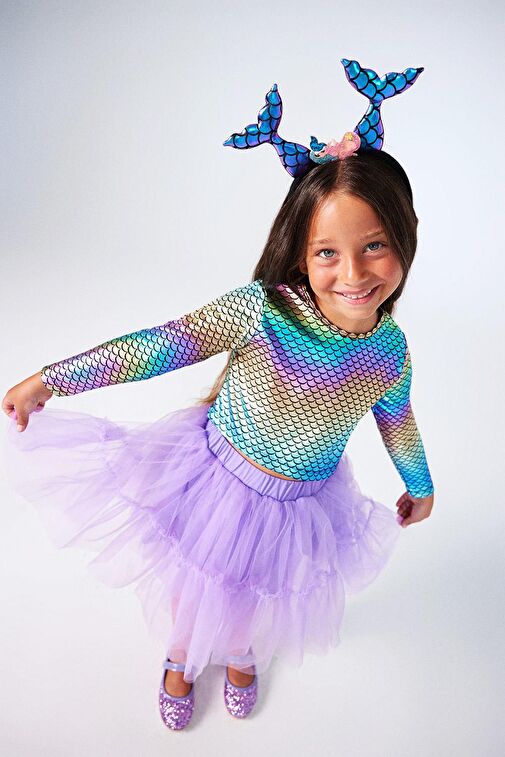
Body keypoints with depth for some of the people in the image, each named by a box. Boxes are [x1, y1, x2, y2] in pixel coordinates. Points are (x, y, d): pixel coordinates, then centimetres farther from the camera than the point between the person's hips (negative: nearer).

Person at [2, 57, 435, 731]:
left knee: (258, 601, 29)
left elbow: (397, 421, 3)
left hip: (303, 507, 3)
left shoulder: (390, 351, -16)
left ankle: (241, 650, 67)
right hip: (215, 483, -2)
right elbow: (167, 344, -27)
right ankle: (182, 658, 60)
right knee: (194, 598, 22)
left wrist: (419, 484, 20)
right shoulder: (262, 308, -30)